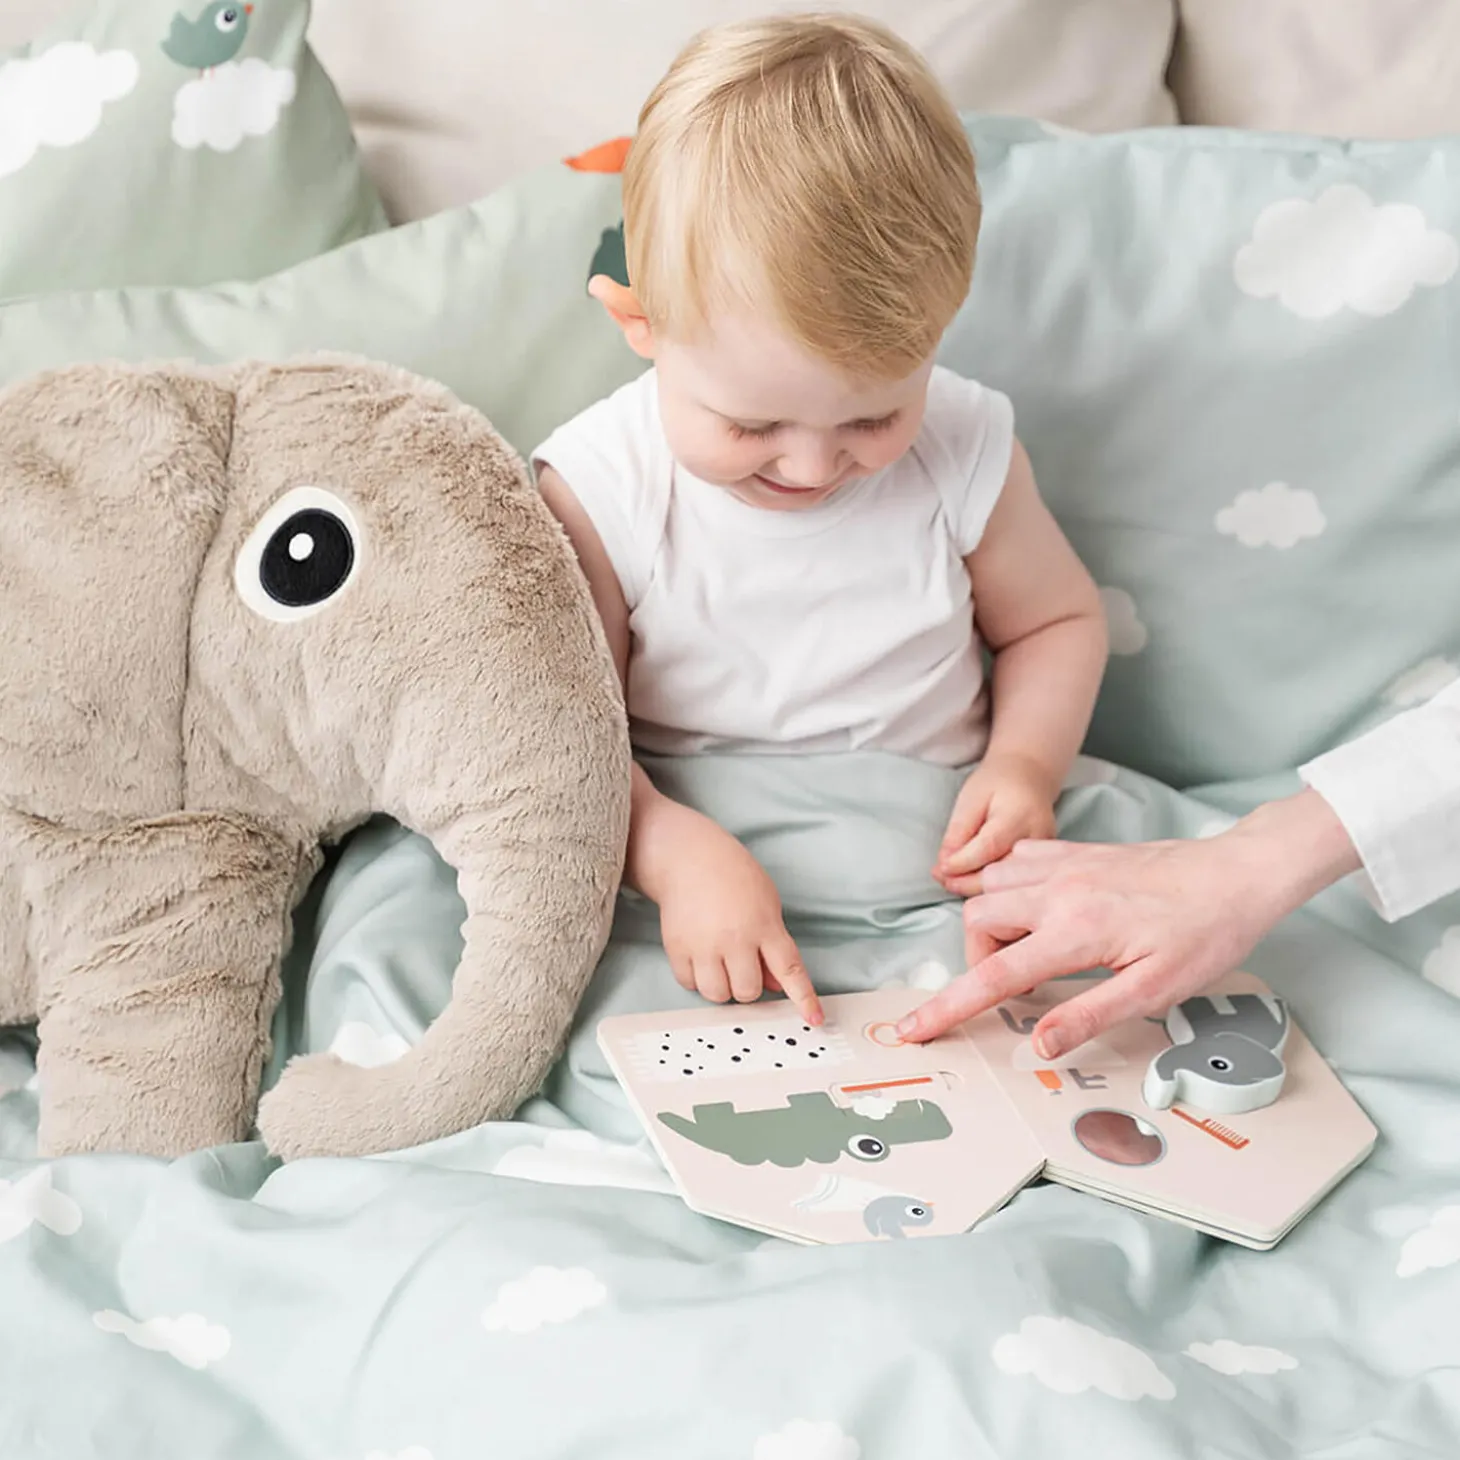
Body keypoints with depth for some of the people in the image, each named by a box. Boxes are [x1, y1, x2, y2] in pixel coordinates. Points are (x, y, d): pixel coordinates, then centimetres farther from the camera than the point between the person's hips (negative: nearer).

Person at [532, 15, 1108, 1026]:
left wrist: (1024, 766, -8)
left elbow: (1058, 620, 10)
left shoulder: (965, 455, -7)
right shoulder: (595, 494, -14)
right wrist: (676, 852, -30)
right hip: (689, 858, -1)